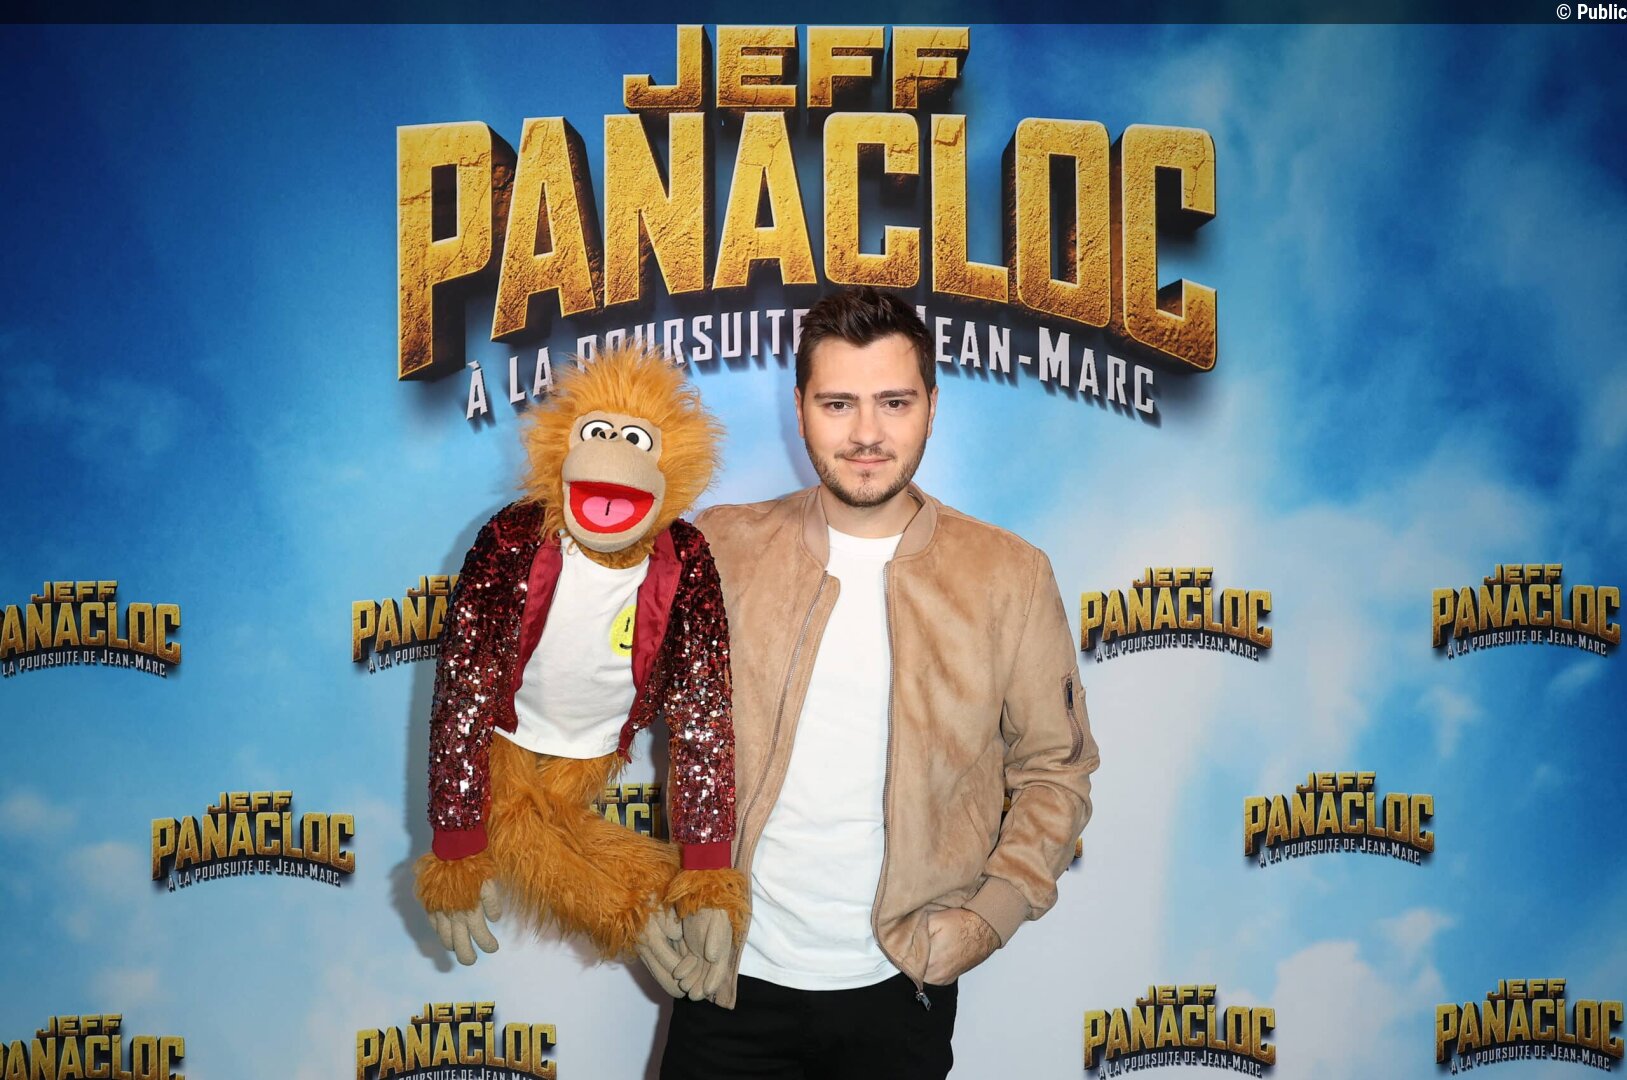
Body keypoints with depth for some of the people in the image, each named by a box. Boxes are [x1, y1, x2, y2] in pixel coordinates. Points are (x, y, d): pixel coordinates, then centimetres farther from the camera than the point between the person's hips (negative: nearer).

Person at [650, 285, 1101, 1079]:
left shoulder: (1010, 576, -2)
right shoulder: (721, 550, -1)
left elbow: (1056, 769, 3)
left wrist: (987, 915, -7)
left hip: (899, 994, 0)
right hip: (732, 983, 0)